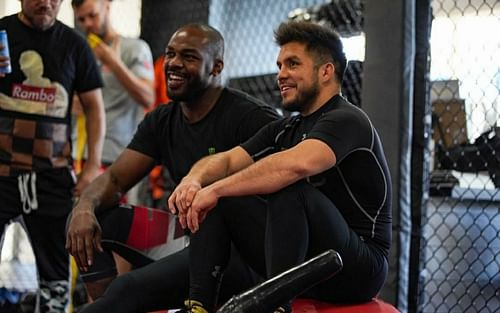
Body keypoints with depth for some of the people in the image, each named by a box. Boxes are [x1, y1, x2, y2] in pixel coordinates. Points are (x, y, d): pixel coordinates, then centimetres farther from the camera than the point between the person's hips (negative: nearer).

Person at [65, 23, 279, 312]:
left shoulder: (251, 117, -10)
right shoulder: (162, 121, 12)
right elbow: (115, 179, 9)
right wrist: (85, 207, -14)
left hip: (244, 255, -8)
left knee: (129, 289, -28)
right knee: (97, 219, -6)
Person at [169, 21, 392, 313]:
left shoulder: (347, 121, -12)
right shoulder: (285, 129, 16)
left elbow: (297, 164, -32)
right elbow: (227, 160, 6)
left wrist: (216, 189, -29)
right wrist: (194, 180, -18)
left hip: (358, 268, -8)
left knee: (289, 189, -33)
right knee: (209, 203, 1)